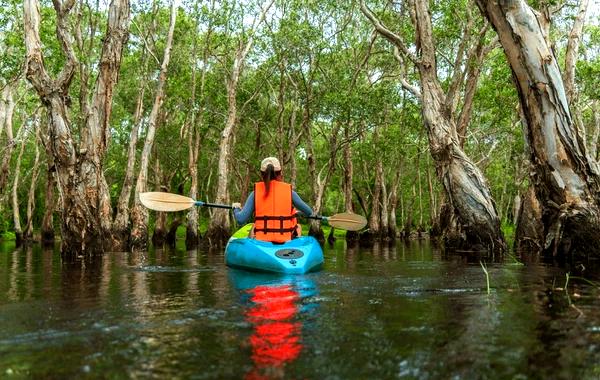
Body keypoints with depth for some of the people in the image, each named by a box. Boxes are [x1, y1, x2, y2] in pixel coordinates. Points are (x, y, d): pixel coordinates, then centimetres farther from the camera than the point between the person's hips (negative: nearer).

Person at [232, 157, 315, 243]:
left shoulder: (255, 193, -3)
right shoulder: (289, 191, -3)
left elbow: (240, 220, -7)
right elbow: (309, 212, 5)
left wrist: (236, 208, 15)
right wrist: (299, 212, 28)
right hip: (286, 241, 0)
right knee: (298, 227, 32)